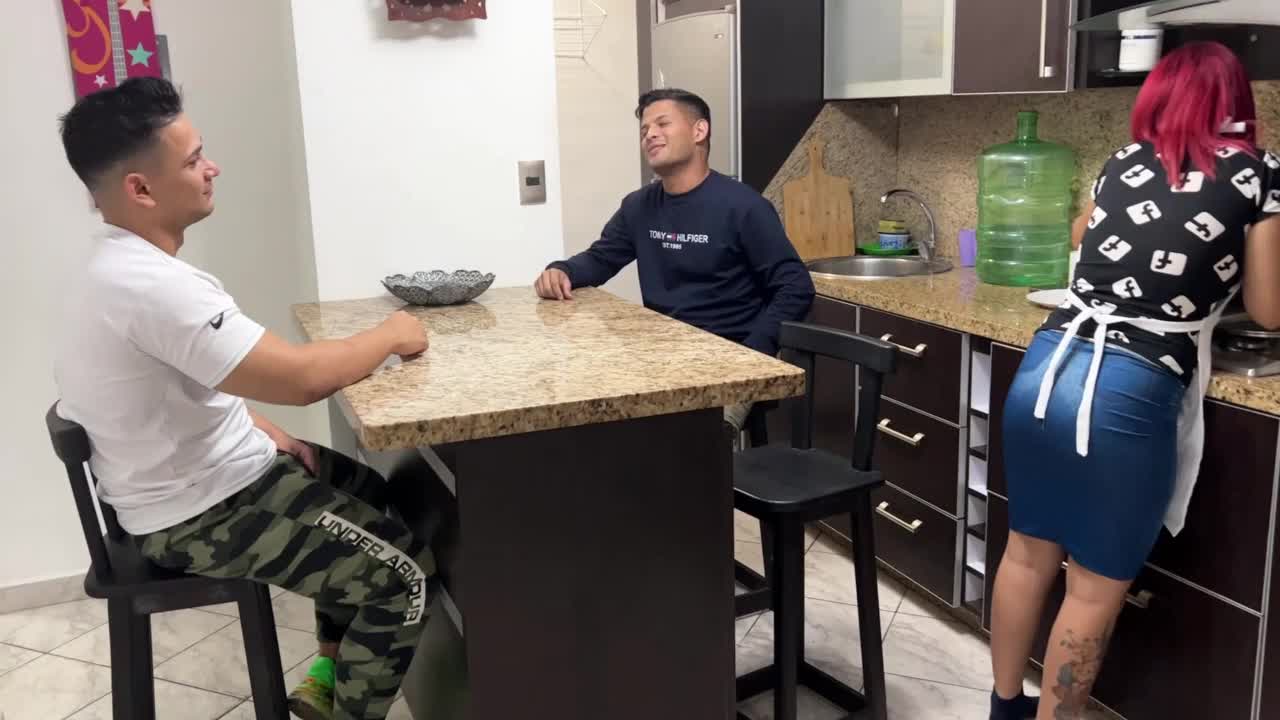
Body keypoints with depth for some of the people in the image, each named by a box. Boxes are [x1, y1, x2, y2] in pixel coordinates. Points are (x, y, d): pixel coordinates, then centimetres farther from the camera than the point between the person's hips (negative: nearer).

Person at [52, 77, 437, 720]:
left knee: (377, 493, 21)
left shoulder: (121, 263, 4)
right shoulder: (147, 284, -30)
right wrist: (392, 335, -17)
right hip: (201, 515, -10)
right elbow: (302, 378, -35)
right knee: (406, 575, -10)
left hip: (214, 471, 10)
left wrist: (261, 430, 4)